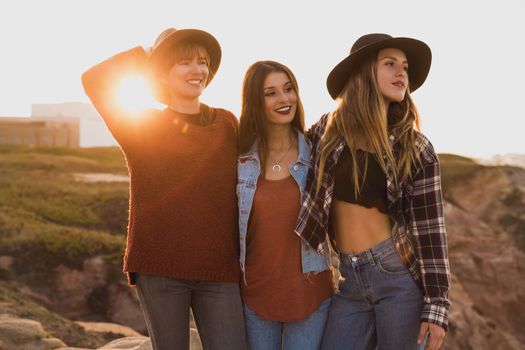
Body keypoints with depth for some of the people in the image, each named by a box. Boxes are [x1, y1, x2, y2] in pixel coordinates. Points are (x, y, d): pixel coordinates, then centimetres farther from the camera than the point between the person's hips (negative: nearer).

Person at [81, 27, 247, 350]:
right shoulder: (143, 124, 4)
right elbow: (94, 80, -10)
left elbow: (244, 188, 12)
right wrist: (147, 53, 2)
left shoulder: (227, 123, 10)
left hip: (219, 270, 2)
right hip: (159, 267, -1)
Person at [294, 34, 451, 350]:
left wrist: (436, 304, -10)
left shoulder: (417, 150, -2)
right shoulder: (329, 130, 3)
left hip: (401, 275, -2)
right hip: (350, 280, 2)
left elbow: (430, 232, -5)